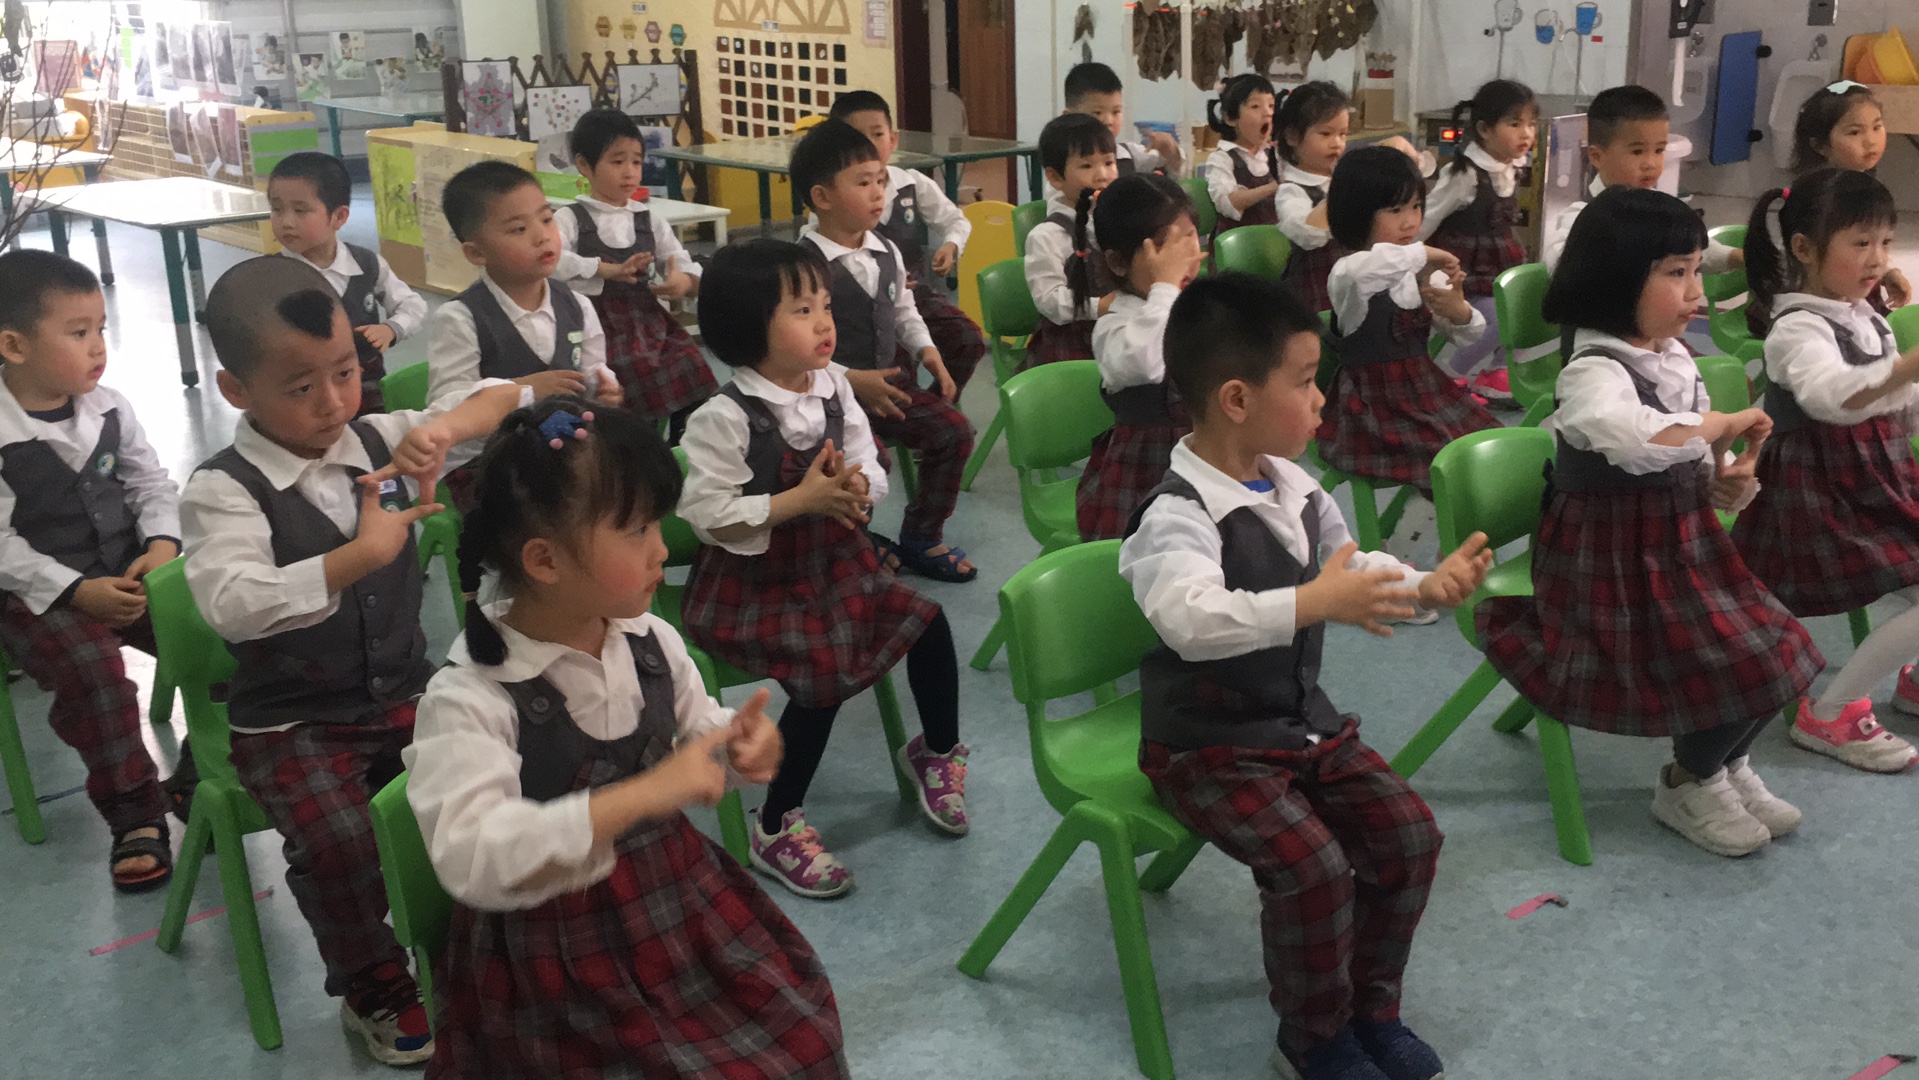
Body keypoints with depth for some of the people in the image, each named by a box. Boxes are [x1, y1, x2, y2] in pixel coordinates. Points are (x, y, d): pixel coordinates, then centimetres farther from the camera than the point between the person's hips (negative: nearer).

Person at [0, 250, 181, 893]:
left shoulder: (109, 409, 2)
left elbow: (152, 484, 10)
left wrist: (163, 544, -9)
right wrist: (75, 592, -22)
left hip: (130, 574, 5)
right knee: (91, 669, -29)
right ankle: (134, 814, -10)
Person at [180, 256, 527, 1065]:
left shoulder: (379, 441, 0)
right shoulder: (224, 490, -15)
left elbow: (503, 401, 1)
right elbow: (229, 604, -32)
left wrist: (444, 427, -21)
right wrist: (360, 556, -37)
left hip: (404, 694, 4)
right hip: (290, 723, -4)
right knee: (339, 842, -25)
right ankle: (374, 990, 4)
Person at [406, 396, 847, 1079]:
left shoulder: (650, 641, -4)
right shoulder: (468, 698, -22)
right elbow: (471, 858, -34)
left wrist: (739, 741, -11)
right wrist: (643, 794, -38)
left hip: (679, 897, 6)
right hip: (557, 951, -6)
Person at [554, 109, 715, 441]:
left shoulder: (649, 221, 13)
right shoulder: (571, 219, 2)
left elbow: (688, 268, 10)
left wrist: (685, 282, -15)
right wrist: (609, 270, -24)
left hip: (648, 319, 4)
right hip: (598, 323, -4)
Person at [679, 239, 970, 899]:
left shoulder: (834, 388, -1)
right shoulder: (724, 417, -20)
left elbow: (872, 470, 5)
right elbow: (706, 510, -22)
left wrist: (856, 486, -19)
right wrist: (800, 500, -24)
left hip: (832, 561, 7)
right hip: (753, 579, -6)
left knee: (927, 621, -5)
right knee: (825, 672, -23)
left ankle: (936, 753, 23)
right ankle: (775, 828, -3)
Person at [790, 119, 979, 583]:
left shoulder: (886, 253, 7)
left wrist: (926, 349, 2)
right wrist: (852, 380, -23)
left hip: (889, 381, 7)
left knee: (954, 430, -5)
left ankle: (921, 538, 12)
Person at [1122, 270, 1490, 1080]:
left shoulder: (1297, 490, 2)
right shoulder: (1178, 514, -25)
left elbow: (1359, 574, 14)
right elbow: (1189, 617, -44)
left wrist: (1428, 587, -6)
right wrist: (1311, 604, -52)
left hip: (1303, 719, 8)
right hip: (1209, 745, -8)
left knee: (1407, 832, -1)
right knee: (1312, 865, -22)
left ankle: (1371, 1007, 20)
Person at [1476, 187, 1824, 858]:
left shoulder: (1676, 360, 6)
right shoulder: (1593, 371, -22)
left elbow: (1698, 466, 14)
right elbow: (1641, 440, -44)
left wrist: (1730, 482, -10)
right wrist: (1727, 422, -27)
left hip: (1684, 544, 9)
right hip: (1617, 563, -9)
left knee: (1777, 653, 4)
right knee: (1738, 670, -11)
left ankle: (1726, 765, 29)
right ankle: (1687, 785, 15)